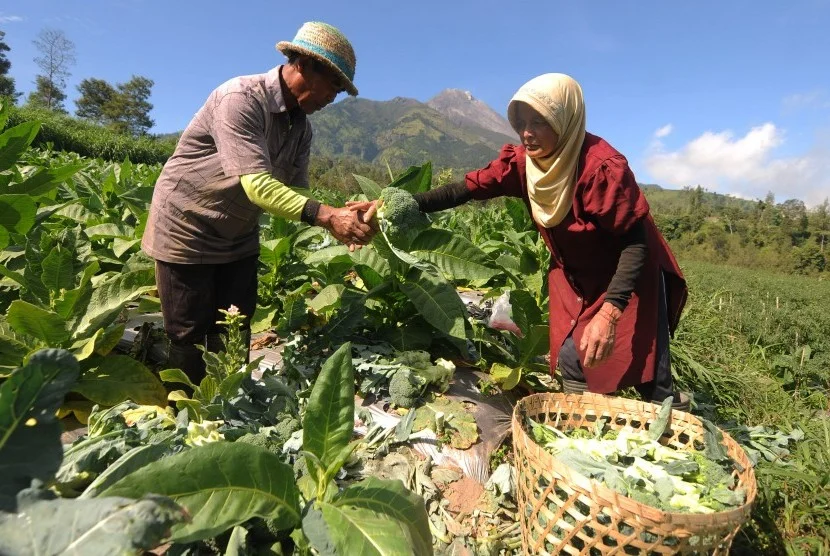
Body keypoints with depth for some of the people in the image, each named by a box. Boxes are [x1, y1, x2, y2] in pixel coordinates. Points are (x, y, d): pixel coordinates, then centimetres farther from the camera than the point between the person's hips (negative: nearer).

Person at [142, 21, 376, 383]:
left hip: (238, 238, 7)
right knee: (189, 339, 4)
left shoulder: (302, 127, 0)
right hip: (186, 231, -7)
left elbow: (295, 192, -4)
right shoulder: (240, 97, -24)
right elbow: (256, 185, -33)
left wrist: (338, 219, -21)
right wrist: (325, 215, -39)